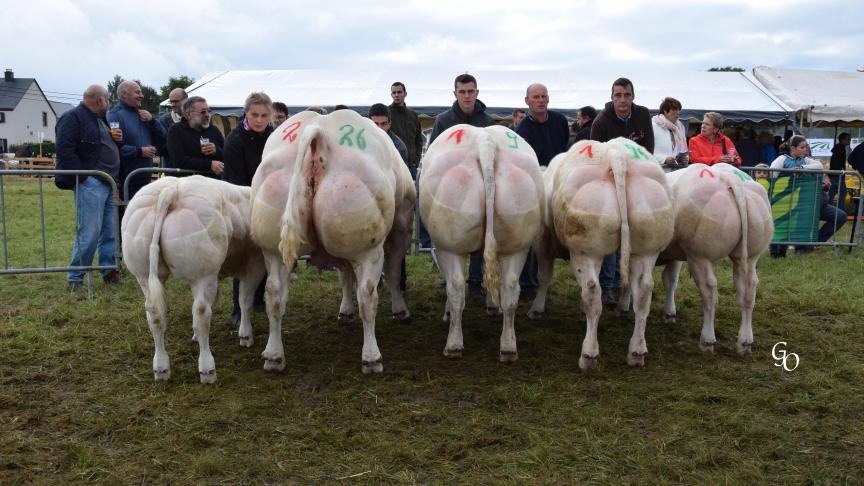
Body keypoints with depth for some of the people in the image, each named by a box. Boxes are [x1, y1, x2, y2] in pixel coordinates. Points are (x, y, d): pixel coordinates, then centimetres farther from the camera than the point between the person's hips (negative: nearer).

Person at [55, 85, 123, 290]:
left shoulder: (99, 119, 24)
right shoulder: (72, 118, -6)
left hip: (108, 182, 9)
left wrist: (115, 139, 10)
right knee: (89, 231, -10)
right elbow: (65, 150, -15)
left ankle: (109, 269, 20)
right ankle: (75, 277, -1)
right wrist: (82, 177, -18)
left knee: (110, 230, 10)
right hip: (90, 183, -9)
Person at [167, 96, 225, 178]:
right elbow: (179, 160, -11)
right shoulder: (176, 131, 3)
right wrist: (210, 164, -16)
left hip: (215, 181, 3)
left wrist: (217, 151, -8)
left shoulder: (213, 130, 16)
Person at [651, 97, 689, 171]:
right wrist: (665, 159, -24)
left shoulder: (680, 127, 16)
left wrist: (686, 158, -1)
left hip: (678, 170, 6)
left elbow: (683, 149, 21)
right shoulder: (654, 126, -6)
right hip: (660, 170, -6)